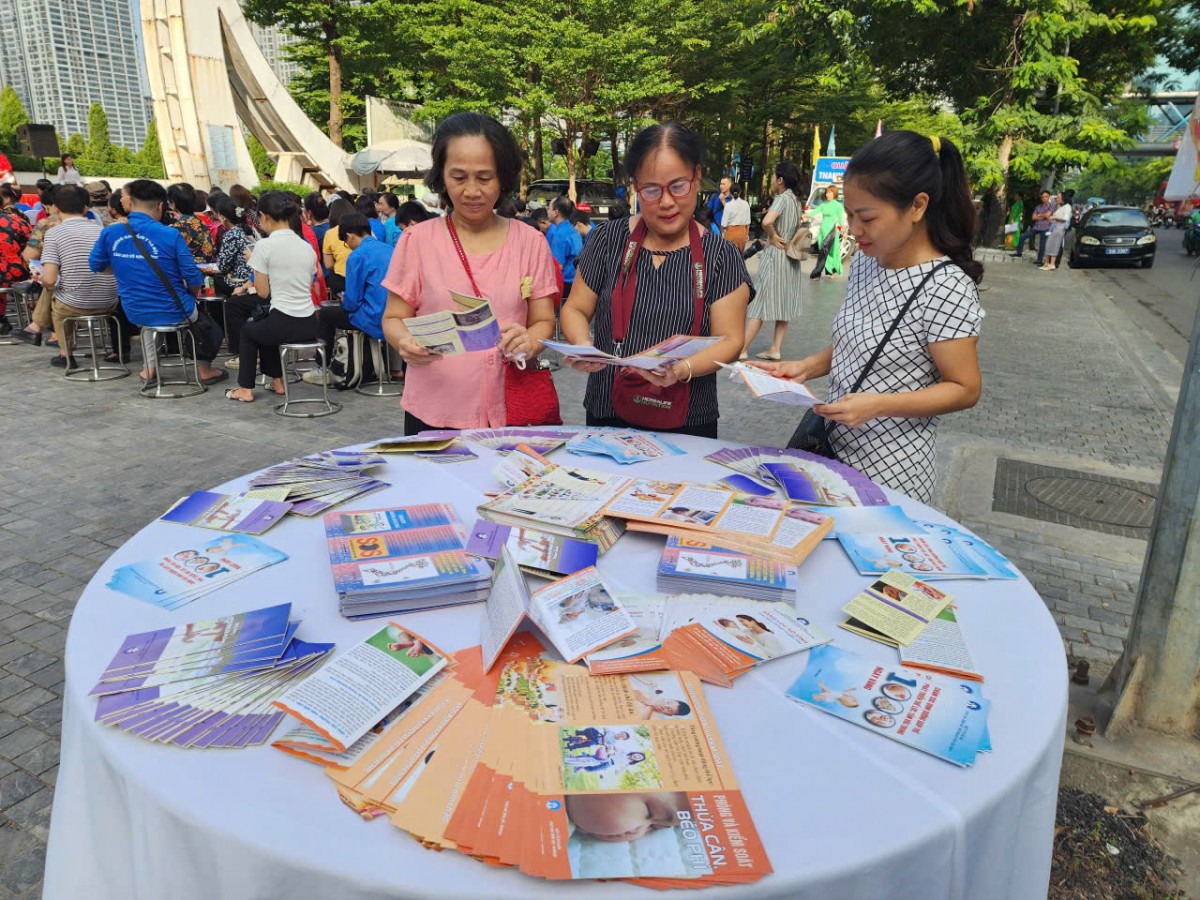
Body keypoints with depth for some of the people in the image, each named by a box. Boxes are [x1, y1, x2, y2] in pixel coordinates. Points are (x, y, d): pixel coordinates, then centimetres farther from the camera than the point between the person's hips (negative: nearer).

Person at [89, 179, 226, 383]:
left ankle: (150, 366, 38)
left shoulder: (109, 233, -7)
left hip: (135, 313, 4)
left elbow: (95, 265, 8)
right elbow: (194, 280, -15)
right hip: (173, 313, -3)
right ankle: (205, 368, 34)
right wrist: (191, 296, 6)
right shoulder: (170, 235, -18)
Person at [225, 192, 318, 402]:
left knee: (248, 330, 28)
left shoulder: (264, 246, -9)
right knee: (265, 327, 37)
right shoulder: (307, 247, 8)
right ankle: (276, 381, 40)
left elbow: (263, 292, -3)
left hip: (284, 324, -6)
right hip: (310, 325, 6)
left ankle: (246, 389, 29)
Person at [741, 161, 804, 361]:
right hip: (791, 256, 8)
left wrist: (774, 237, -16)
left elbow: (766, 222, -32)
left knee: (761, 302, -6)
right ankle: (775, 349, 12)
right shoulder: (797, 200, 11)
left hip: (776, 255, -8)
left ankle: (742, 349, -2)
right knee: (784, 304, 9)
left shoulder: (782, 198, -15)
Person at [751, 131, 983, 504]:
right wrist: (804, 367, -1)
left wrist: (877, 405, -27)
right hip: (832, 445, 7)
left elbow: (965, 389, -16)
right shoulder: (865, 262, 3)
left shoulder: (946, 288, -20)